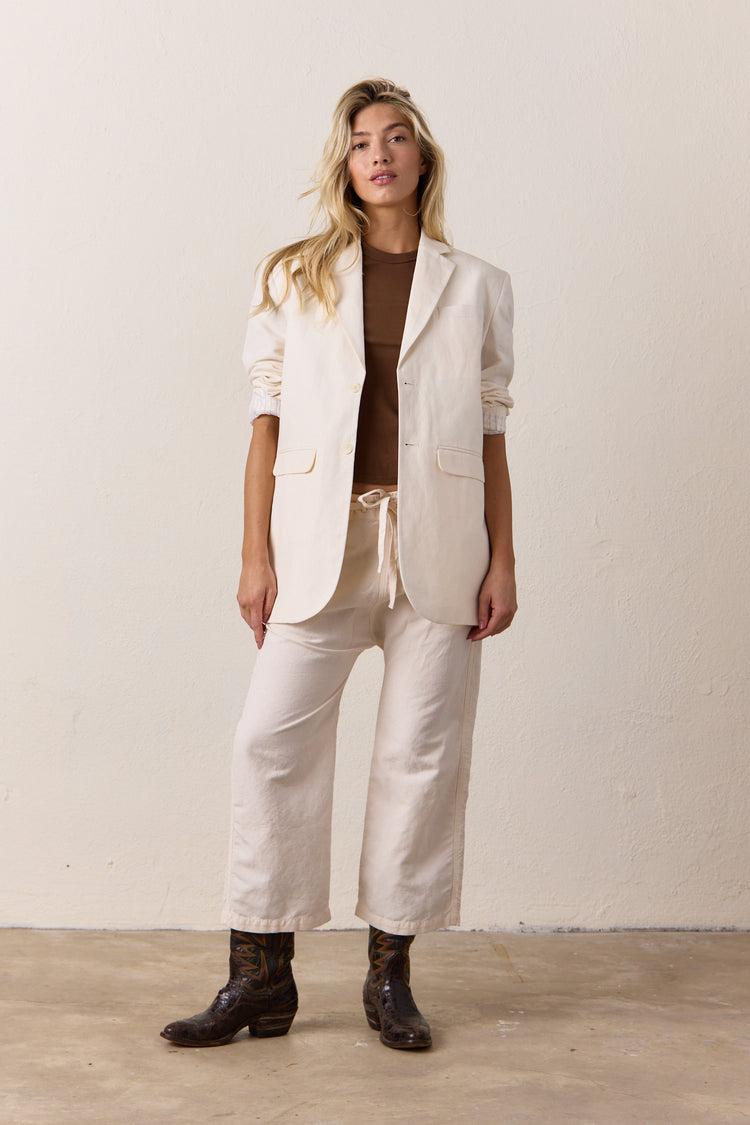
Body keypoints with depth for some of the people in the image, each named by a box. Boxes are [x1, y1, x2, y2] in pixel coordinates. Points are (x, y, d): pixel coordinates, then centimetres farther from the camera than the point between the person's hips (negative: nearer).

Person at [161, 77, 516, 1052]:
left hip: (438, 548, 0)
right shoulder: (295, 279, 11)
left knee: (422, 753, 2)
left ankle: (391, 973, 15)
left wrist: (503, 561, 2)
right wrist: (256, 556, -1)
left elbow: (491, 434, 9)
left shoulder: (477, 288, 11)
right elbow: (268, 421, 6)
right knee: (273, 741, -5)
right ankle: (261, 975, 6)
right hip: (321, 541, 0)